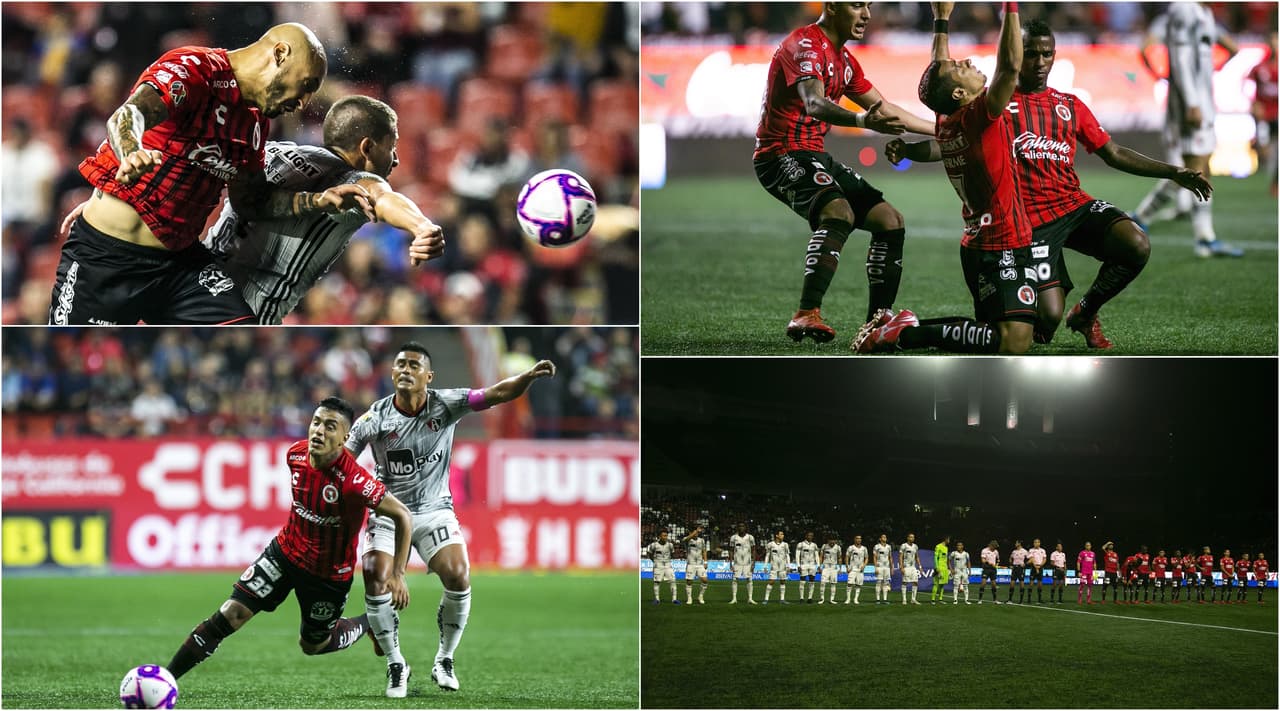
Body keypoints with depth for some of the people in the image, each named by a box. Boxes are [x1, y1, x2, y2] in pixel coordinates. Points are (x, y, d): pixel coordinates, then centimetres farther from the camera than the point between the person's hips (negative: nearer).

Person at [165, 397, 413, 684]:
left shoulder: (354, 481, -32)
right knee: (230, 615, -8)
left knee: (312, 645, 16)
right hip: (285, 551, 4)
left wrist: (397, 574, -24)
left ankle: (372, 622, 42)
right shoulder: (296, 454, -13)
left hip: (330, 574, -4)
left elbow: (402, 515, -23)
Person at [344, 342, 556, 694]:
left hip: (435, 510, 0)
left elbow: (497, 394, -19)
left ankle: (444, 661, 4)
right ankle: (396, 665, 4)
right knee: (375, 582, -17)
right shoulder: (375, 417, -11)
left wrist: (529, 376, -37)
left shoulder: (445, 404, -10)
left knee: (458, 577, -18)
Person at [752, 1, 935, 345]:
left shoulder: (844, 59, 15)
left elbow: (884, 109, 27)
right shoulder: (805, 45, -15)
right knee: (839, 212, -35)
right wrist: (860, 120, -52)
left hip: (815, 157, 10)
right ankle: (806, 316, -42)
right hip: (781, 155, -10)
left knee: (890, 221, 8)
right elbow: (814, 103, -33)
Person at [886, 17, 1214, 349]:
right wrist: (907, 150, -20)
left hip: (1074, 203, 4)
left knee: (1136, 246, -23)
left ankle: (1086, 312, 5)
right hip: (1030, 218, -4)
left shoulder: (1070, 106, 16)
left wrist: (1173, 172, 12)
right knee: (1049, 318, -16)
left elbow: (1114, 154, 18)